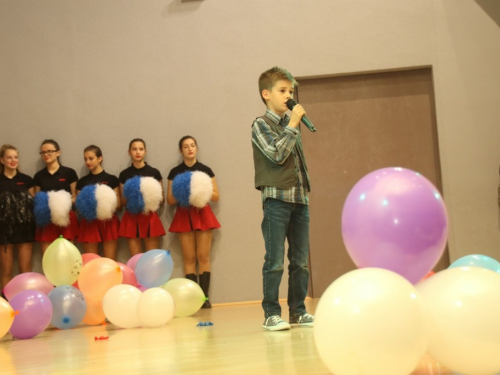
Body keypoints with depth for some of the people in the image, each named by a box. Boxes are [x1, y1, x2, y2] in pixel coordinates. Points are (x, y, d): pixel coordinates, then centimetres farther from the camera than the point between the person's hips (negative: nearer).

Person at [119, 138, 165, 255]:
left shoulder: (154, 172, 2)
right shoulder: (124, 174, 5)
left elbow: (161, 198, 7)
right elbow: (123, 202, 9)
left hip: (150, 218, -1)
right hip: (131, 218, 1)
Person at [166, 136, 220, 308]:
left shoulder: (205, 170, 5)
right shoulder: (175, 172, 5)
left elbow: (216, 196, 3)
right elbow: (170, 200, 4)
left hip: (203, 214, 0)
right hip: (184, 215, 0)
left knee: (203, 256, -4)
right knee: (189, 258, -1)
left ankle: (205, 296, -3)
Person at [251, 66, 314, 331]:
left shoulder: (292, 125, 18)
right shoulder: (261, 125, -1)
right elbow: (277, 154, -15)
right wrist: (292, 125, -11)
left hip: (300, 199, 7)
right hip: (277, 199, -7)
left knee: (300, 260, 8)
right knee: (275, 261, -5)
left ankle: (298, 311, 16)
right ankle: (271, 314, 1)